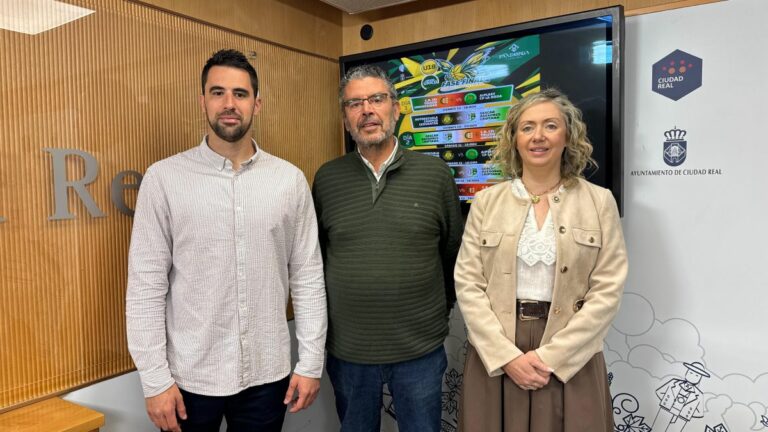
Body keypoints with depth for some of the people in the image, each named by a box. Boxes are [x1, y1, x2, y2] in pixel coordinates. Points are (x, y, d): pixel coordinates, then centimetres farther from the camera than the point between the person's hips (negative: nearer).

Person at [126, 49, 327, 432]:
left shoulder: (290, 179, -3)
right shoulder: (164, 178, -7)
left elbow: (307, 276, 0)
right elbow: (146, 285, -6)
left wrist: (311, 362, -1)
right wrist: (155, 380, -7)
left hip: (267, 373, 2)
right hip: (189, 376, -1)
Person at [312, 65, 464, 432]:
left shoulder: (435, 173, -5)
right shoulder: (326, 178, -2)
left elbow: (454, 252, 3)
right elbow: (314, 256, 6)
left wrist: (440, 308, 6)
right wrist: (324, 319, 7)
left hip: (422, 349, -1)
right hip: (347, 350, 1)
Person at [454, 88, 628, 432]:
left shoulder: (599, 201, 0)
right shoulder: (486, 201, 1)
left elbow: (608, 290, -5)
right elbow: (467, 284, -3)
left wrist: (549, 356, -11)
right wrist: (507, 356, -11)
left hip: (571, 358, 0)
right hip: (494, 356, 1)